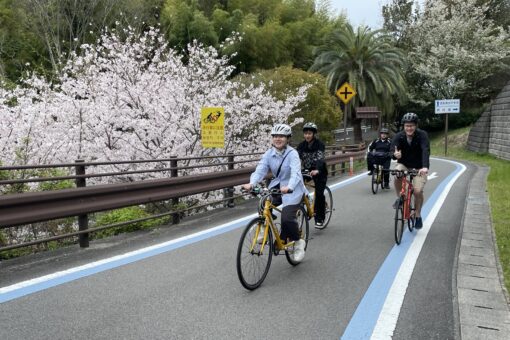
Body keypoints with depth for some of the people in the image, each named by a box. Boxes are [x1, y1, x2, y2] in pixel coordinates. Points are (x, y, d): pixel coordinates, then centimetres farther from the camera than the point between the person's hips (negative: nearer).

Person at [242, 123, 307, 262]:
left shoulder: (292, 154, -17)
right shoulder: (269, 154, -3)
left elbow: (295, 173, -31)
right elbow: (260, 170, -14)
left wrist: (289, 187, -51)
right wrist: (251, 184, -33)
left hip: (292, 190, -5)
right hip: (276, 187, 5)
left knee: (287, 218, -20)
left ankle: (298, 242, 8)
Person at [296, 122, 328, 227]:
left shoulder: (320, 144, -16)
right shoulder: (302, 145, -3)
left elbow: (320, 158, -30)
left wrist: (316, 170, -49)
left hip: (319, 172, -4)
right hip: (307, 171, 4)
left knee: (319, 194, -13)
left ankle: (320, 218, 1)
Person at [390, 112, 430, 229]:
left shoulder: (422, 135, -21)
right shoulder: (399, 136, -14)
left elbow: (426, 151, -35)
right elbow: (392, 150, -25)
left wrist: (425, 167, -52)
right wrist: (395, 154, -51)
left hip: (419, 167, -1)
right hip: (404, 164, 2)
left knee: (418, 191, -15)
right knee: (397, 176, -32)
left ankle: (418, 215, 10)